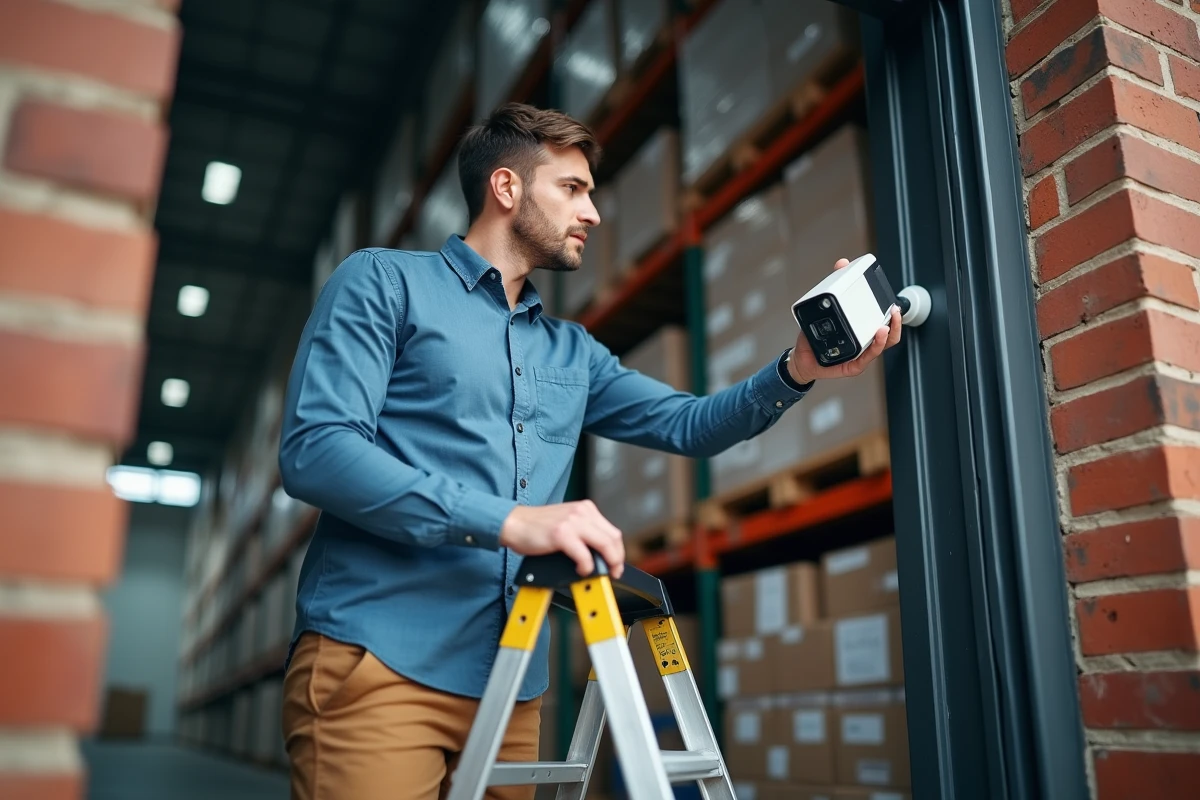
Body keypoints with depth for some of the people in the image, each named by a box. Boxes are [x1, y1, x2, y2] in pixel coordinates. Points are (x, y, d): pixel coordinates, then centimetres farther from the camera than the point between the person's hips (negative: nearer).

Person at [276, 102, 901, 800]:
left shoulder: (572, 352, 20)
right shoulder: (383, 283, 2)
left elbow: (687, 424, 17)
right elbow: (314, 450, -11)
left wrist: (797, 370, -2)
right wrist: (507, 521, -21)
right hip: (377, 664, -5)